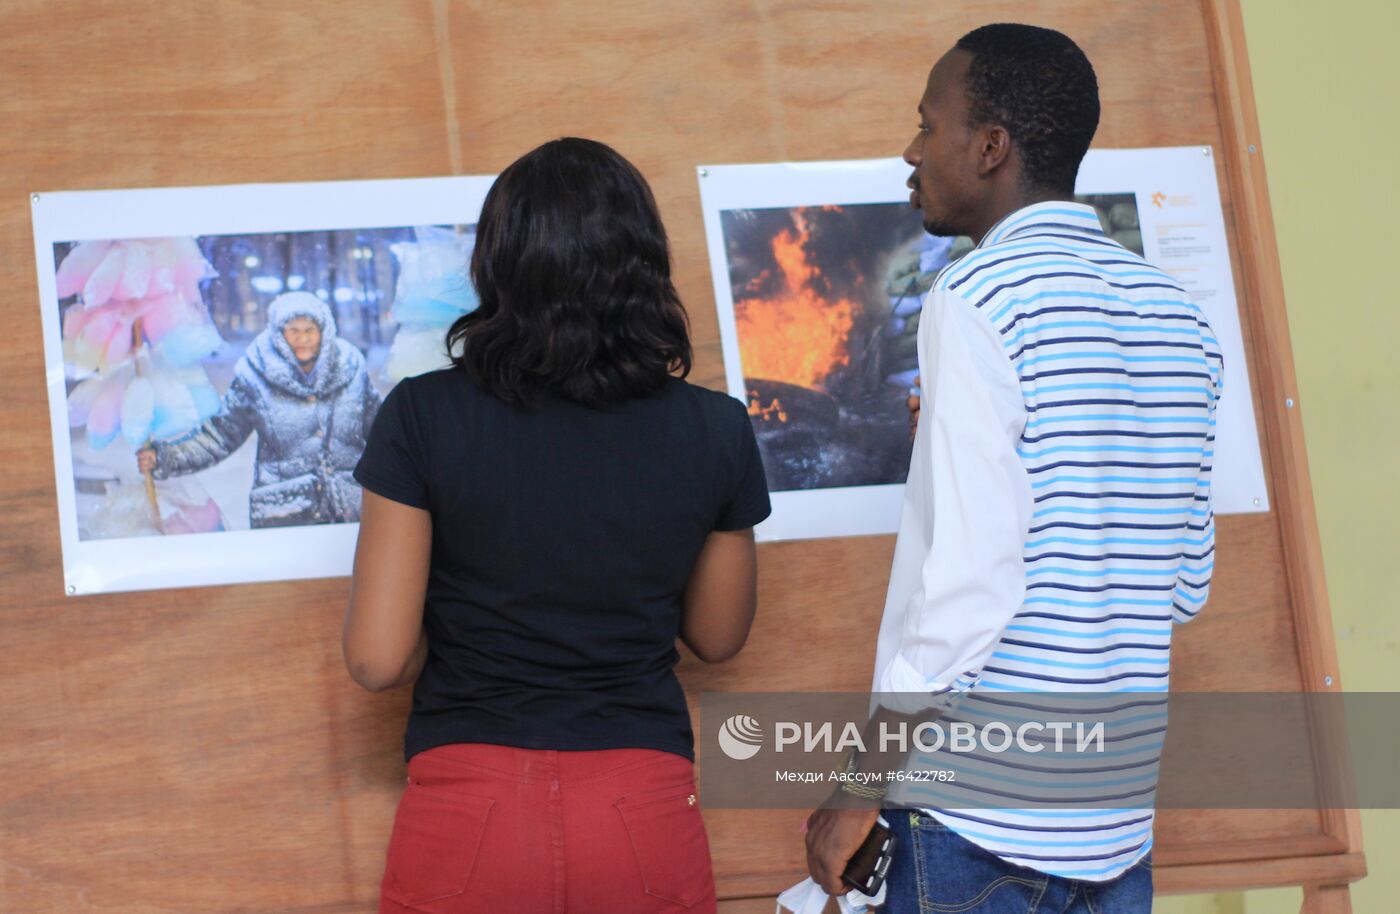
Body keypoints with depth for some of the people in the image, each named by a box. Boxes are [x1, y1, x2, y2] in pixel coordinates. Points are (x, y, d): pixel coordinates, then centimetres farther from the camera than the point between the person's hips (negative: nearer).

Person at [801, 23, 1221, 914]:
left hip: (981, 810, -7)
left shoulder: (981, 299, -11)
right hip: (1121, 810, 7)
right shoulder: (1178, 313, 10)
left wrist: (864, 786, -10)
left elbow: (967, 577, -18)